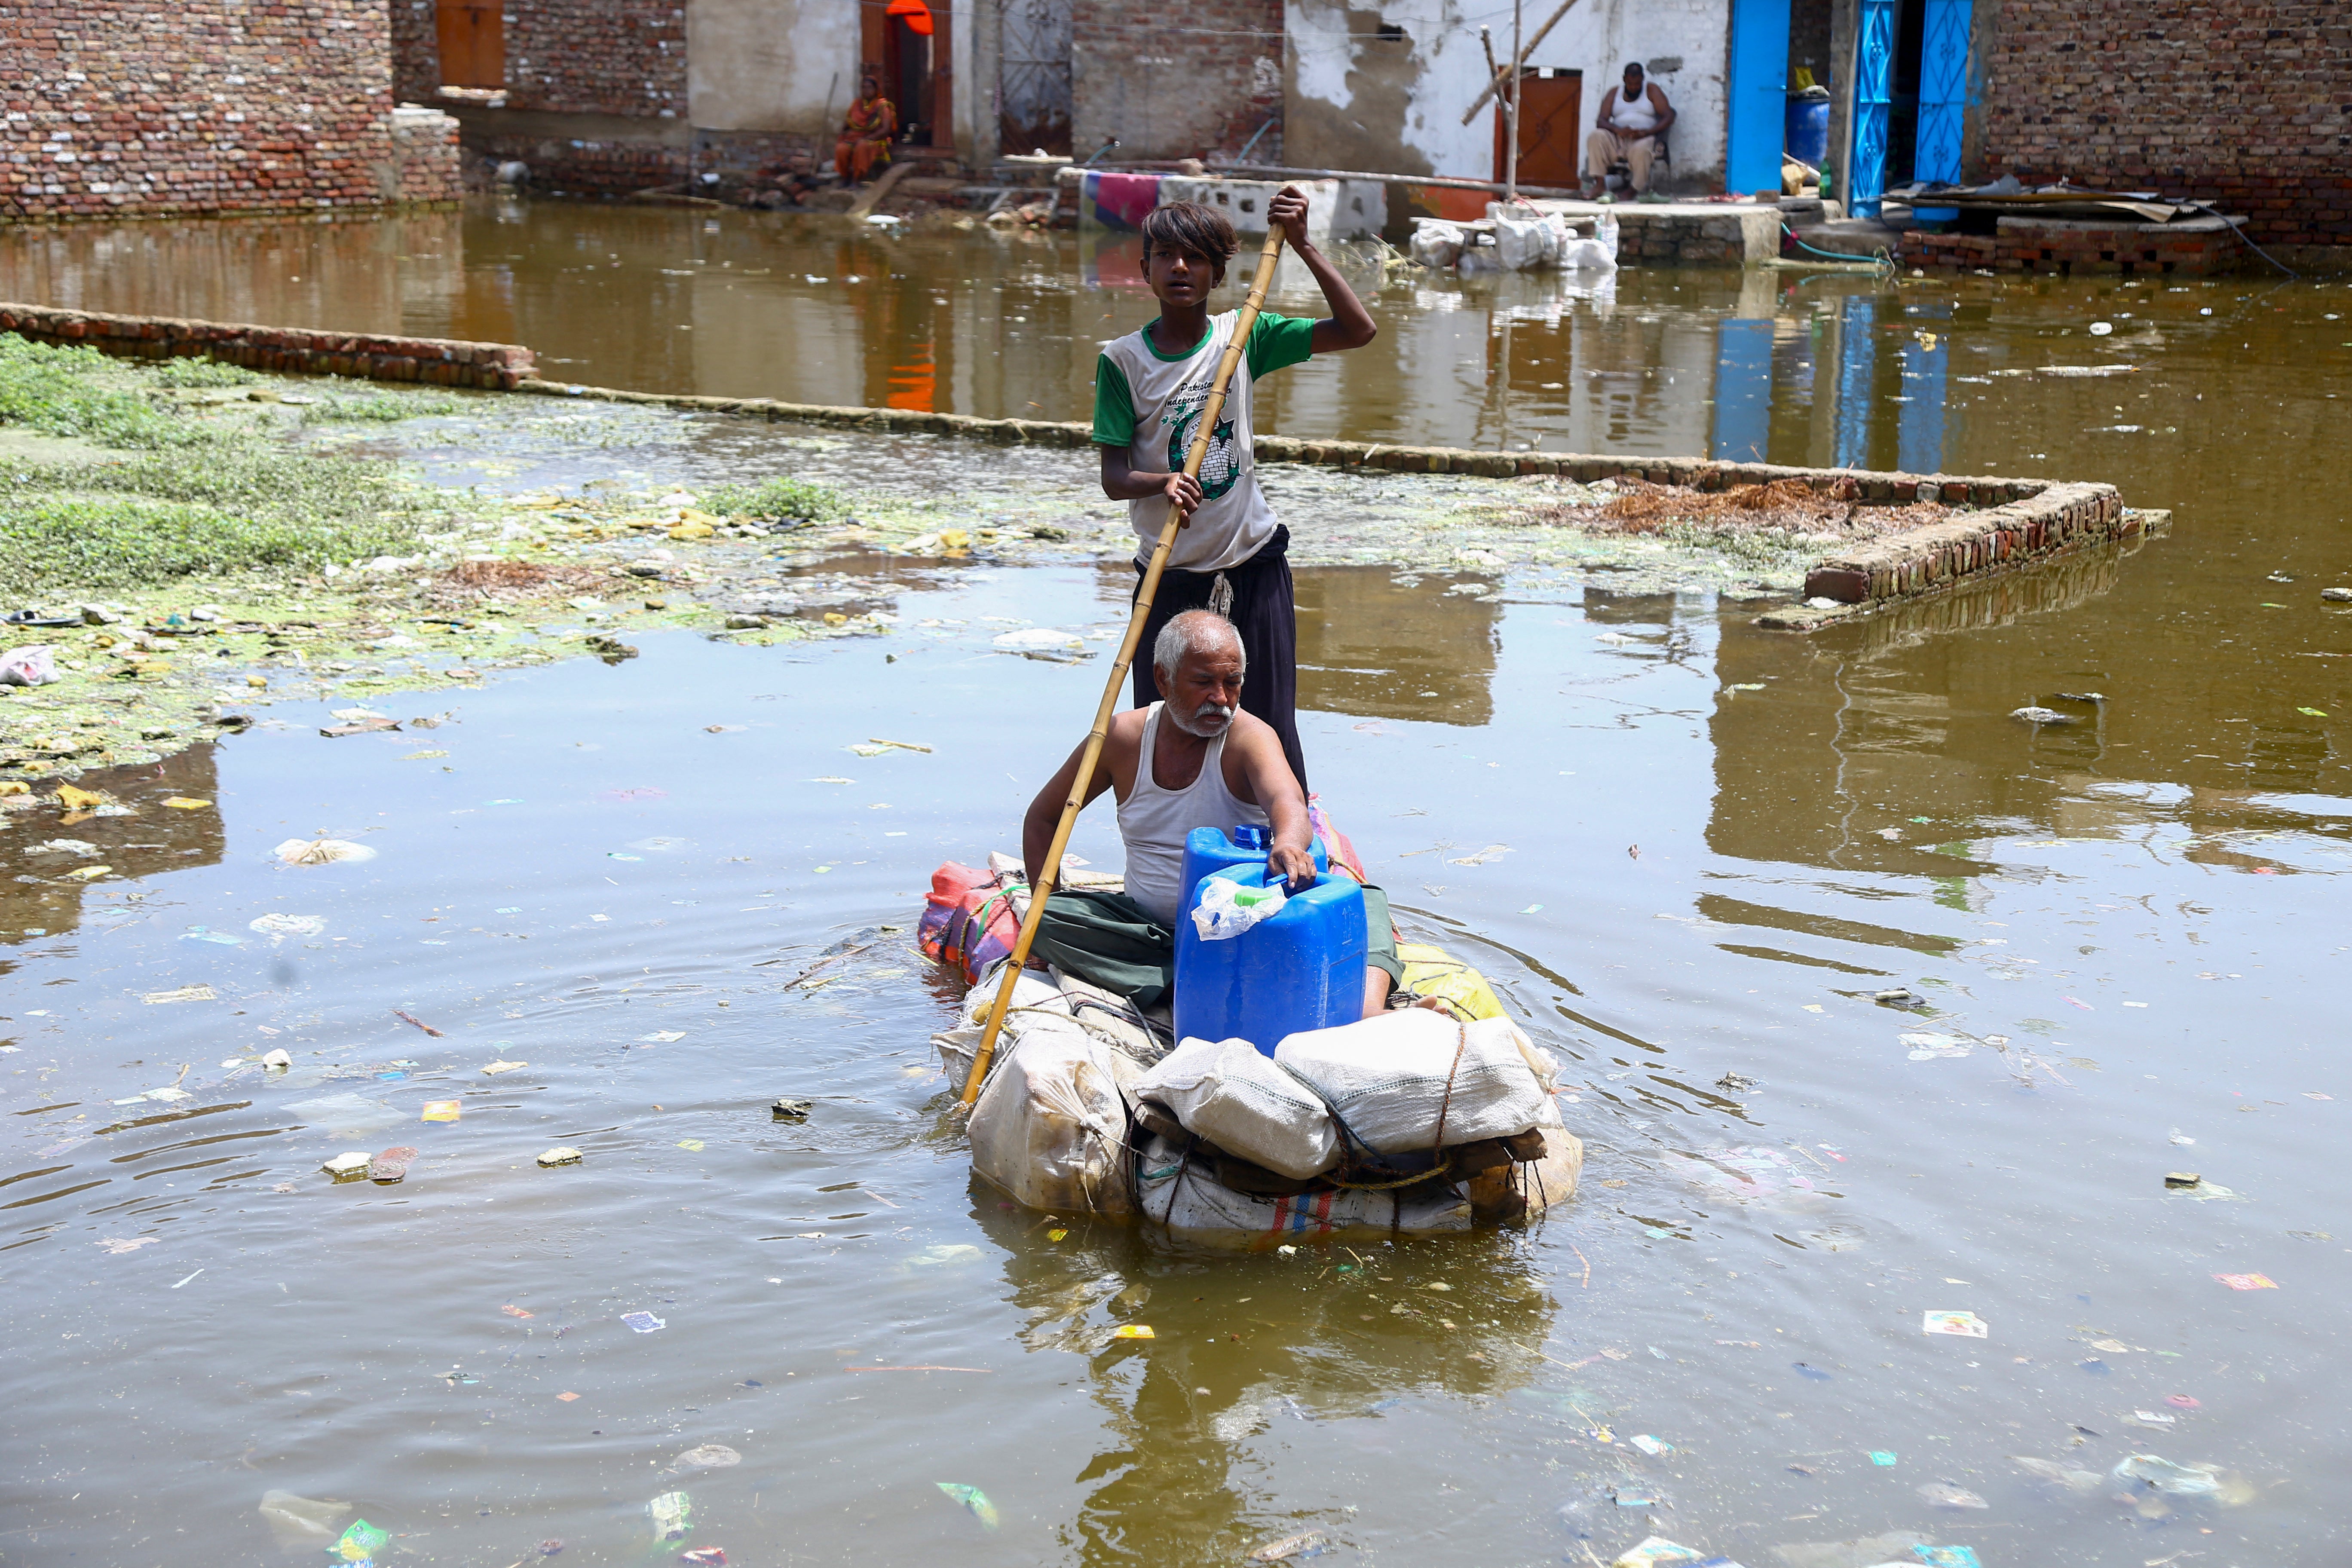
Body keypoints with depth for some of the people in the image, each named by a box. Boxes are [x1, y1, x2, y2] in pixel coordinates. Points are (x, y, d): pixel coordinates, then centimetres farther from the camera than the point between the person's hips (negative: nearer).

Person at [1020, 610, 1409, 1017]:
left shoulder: (1249, 737, -13)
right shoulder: (1122, 738, -3)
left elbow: (1285, 800, -36)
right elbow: (1042, 818, 9)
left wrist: (1288, 842, -61)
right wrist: (1047, 910, -2)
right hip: (1150, 929, 3)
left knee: (1364, 899, -26)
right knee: (1045, 919, -23)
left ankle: (1368, 1008, -55)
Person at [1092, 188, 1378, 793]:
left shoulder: (1244, 336, 0)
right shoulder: (1123, 360, -4)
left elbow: (1358, 330, -4)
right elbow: (1113, 478, -8)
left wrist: (1302, 245, -10)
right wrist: (1163, 482, -30)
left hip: (1253, 561, 1)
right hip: (1170, 574, -1)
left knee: (1270, 730, 4)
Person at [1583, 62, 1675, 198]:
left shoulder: (1652, 90, 8)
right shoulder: (1614, 93, 14)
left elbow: (1669, 117, -3)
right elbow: (1601, 121, 2)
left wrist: (1646, 132, -19)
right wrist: (1618, 130, -21)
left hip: (1644, 138, -3)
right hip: (1617, 139, 3)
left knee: (1641, 149, -39)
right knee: (1596, 137, -27)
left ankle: (1636, 190, -21)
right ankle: (1599, 183, -32)